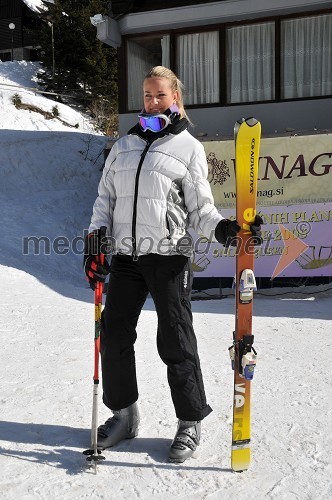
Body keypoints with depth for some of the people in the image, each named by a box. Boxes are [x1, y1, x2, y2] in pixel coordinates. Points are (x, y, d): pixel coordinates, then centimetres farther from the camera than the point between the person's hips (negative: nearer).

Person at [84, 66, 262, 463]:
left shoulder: (189, 147, 4)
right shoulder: (123, 145, 16)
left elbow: (200, 207, 2)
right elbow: (105, 197, 16)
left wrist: (223, 228, -17)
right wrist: (96, 238, 4)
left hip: (169, 255, -4)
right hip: (125, 255, 5)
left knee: (175, 341, 0)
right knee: (113, 336, 7)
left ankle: (190, 422, 16)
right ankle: (123, 413, 25)